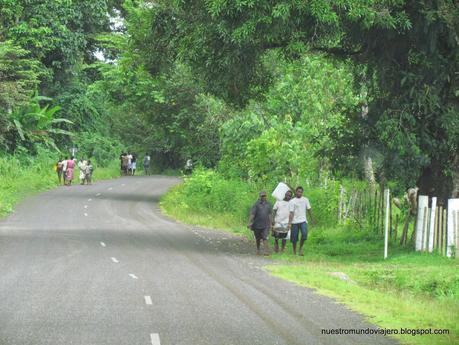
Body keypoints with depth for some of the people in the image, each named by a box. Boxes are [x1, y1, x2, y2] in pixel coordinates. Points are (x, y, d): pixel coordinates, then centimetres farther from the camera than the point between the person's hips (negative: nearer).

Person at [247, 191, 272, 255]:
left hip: (265, 225, 1)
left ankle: (266, 251, -17)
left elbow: (270, 214, 12)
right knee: (258, 238, 12)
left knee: (265, 238, -11)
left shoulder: (268, 204, 7)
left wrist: (270, 223, 11)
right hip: (257, 224, -1)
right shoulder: (256, 204, -5)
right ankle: (258, 250, 31)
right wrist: (249, 223, -19)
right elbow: (252, 214, -11)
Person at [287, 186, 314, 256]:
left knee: (304, 233, -22)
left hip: (303, 221, 1)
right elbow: (291, 213, -6)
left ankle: (301, 248, -1)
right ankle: (294, 252, 17)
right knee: (294, 237, 0)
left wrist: (312, 219, 16)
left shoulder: (305, 200, 10)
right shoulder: (291, 202, 0)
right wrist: (289, 223, -14)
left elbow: (309, 210, 16)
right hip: (294, 222, -1)